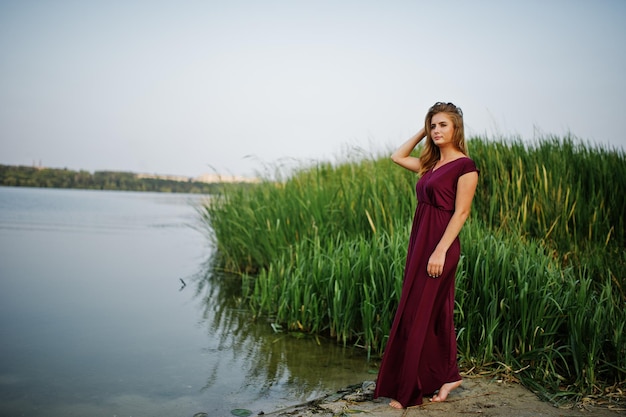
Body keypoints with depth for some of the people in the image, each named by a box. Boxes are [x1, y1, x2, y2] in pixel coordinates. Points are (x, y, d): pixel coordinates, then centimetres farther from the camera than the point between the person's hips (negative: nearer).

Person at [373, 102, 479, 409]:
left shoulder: (464, 165, -10)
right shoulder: (431, 164, 13)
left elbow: (461, 212, -15)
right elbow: (398, 156, 24)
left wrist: (440, 251, -21)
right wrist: (422, 132, 16)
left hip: (440, 245, -8)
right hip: (420, 242, 8)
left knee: (417, 317, -4)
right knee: (435, 314, 15)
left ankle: (408, 391, 7)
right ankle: (447, 376, 28)